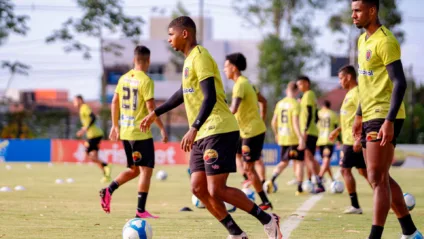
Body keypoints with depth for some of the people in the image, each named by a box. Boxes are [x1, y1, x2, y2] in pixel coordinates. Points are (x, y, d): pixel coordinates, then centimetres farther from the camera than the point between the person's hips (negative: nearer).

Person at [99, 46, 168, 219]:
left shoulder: (124, 78, 7)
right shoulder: (146, 81, -13)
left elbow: (115, 103, 13)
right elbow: (151, 108, -17)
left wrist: (115, 126, 21)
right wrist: (162, 129, -9)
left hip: (125, 132, 7)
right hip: (142, 133, -7)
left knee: (133, 170, 19)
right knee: (146, 170, 0)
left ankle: (108, 191, 4)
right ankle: (141, 211, -3)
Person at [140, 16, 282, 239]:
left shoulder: (200, 57, -12)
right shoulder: (190, 59, 18)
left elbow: (210, 97, -22)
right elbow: (183, 93, 33)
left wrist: (194, 128, -30)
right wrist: (155, 113, 36)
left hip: (219, 131, -10)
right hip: (203, 135, 10)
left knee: (216, 190, -13)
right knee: (198, 188, 4)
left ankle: (267, 220, -3)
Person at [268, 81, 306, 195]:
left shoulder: (279, 103, 7)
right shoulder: (295, 104, -11)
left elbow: (273, 122, 10)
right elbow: (295, 122, -19)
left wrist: (276, 134, 25)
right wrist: (300, 138, -21)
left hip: (282, 138, 6)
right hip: (294, 138, -6)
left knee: (284, 162, 16)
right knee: (299, 161, 6)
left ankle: (272, 180, -7)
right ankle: (299, 188, 5)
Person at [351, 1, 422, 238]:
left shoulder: (385, 41, -15)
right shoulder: (363, 40, 15)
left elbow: (399, 83, -20)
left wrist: (389, 121, -26)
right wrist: (359, 115, 23)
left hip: (384, 118, -10)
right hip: (370, 116, 10)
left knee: (377, 178, -11)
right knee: (382, 178, 13)